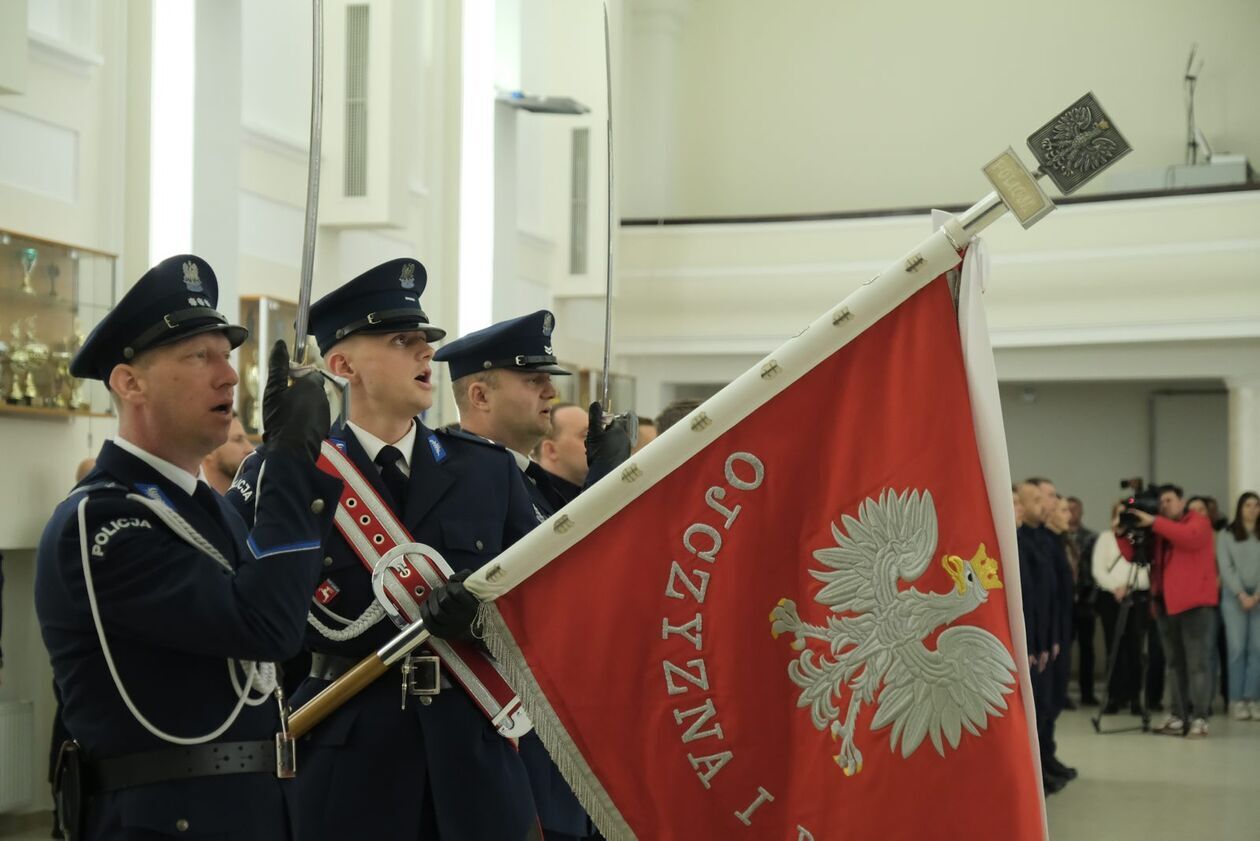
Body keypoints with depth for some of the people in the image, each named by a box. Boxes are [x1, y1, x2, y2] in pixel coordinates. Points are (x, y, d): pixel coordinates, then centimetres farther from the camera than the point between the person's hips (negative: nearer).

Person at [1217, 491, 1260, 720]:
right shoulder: (1226, 535, 8)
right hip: (1234, 596, -1)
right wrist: (1241, 594, -9)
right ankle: (1237, 700, -5)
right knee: (1237, 648, -7)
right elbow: (1225, 567, 1)